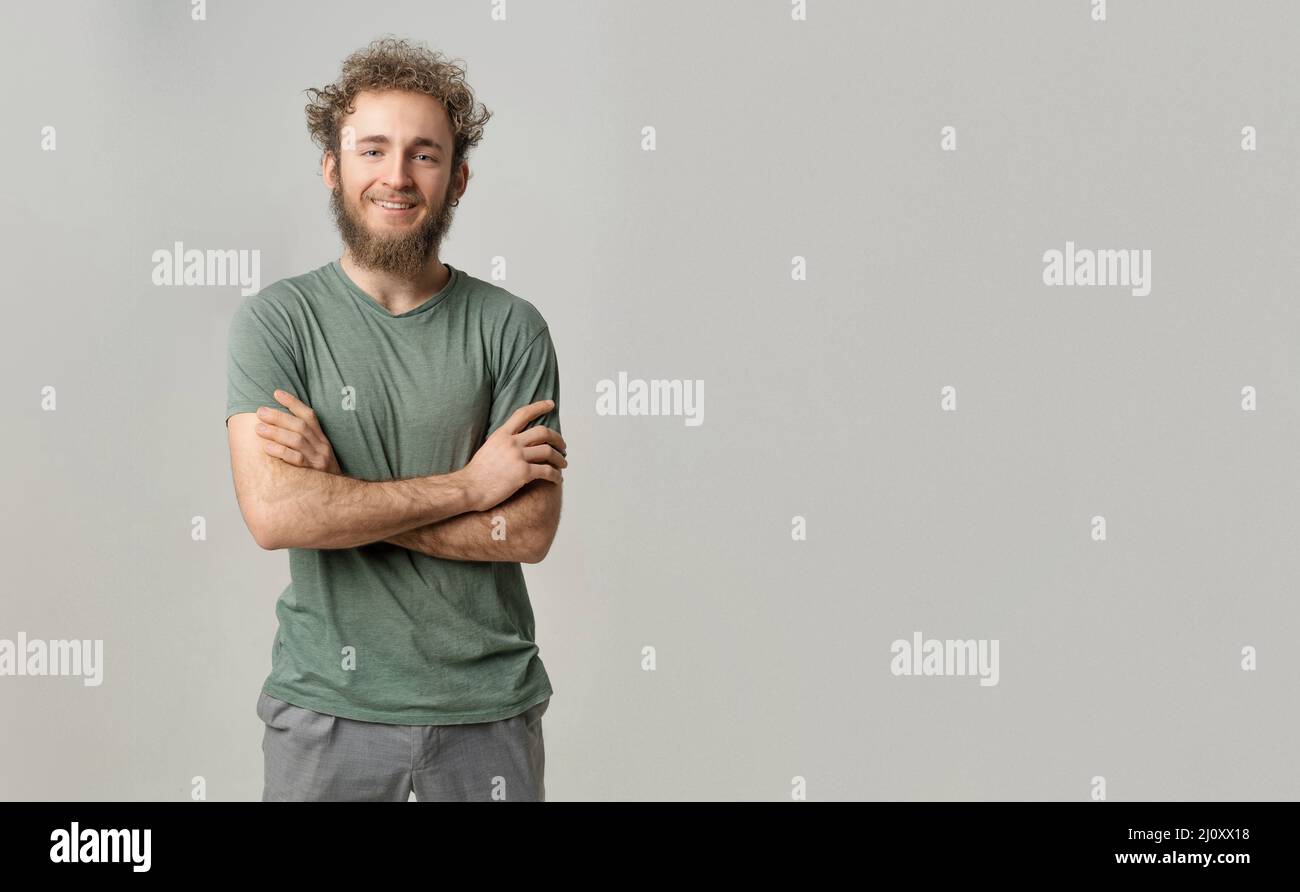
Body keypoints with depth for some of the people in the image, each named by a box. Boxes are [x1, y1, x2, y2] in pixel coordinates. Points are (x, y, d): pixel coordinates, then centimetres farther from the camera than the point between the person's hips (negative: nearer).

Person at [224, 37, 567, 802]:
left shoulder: (512, 328, -2)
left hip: (488, 707, 1)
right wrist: (468, 484, -14)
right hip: (328, 705, 0)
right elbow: (273, 513, -17)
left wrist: (342, 496, -15)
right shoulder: (277, 321, -4)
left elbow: (530, 530, -10)